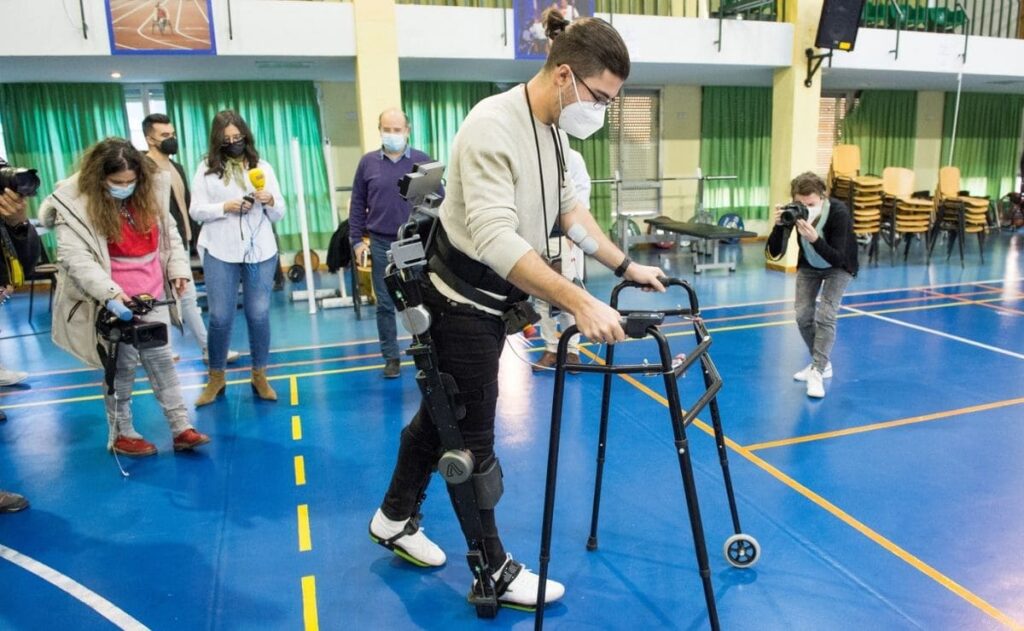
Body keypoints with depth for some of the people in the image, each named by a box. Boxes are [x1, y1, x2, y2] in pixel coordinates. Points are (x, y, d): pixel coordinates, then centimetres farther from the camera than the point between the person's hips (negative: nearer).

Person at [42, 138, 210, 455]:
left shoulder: (151, 192, 2)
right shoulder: (74, 203, -13)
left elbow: (169, 233, 14)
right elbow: (74, 258, -19)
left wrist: (178, 268, 4)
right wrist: (109, 290, -30)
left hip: (153, 295, 5)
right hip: (114, 301, -4)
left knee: (161, 360, 9)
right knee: (122, 367, 5)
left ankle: (181, 429, 13)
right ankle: (121, 434, 23)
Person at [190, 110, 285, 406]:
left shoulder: (262, 167, 7)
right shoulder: (206, 168, 4)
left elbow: (279, 214, 6)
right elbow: (196, 210, -1)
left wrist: (270, 201, -15)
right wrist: (225, 207, -16)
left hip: (260, 251, 1)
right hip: (219, 251, -1)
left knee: (259, 314, 4)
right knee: (220, 316, 3)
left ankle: (260, 376, 19)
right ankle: (216, 378, 19)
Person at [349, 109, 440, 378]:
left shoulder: (423, 161, 3)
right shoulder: (368, 162, 5)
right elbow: (358, 204, 9)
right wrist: (357, 240, 4)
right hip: (381, 244, 1)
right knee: (385, 304, 6)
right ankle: (391, 357, 17)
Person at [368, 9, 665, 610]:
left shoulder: (554, 131, 4)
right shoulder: (491, 125, -25)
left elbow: (570, 207, 14)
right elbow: (496, 239, -35)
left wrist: (627, 266, 9)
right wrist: (581, 303, -40)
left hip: (493, 301, 9)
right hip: (459, 303, -9)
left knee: (443, 414, 21)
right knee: (473, 439, 4)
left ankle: (396, 519, 41)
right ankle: (496, 574, 21)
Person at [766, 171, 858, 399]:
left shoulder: (839, 212, -34)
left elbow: (837, 258, -37)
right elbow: (774, 253, -29)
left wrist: (815, 239, -52)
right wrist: (779, 225, -45)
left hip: (839, 267, -3)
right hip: (808, 265, 4)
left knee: (825, 315, -18)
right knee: (803, 315, -3)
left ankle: (817, 373, -15)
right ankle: (822, 363, 18)